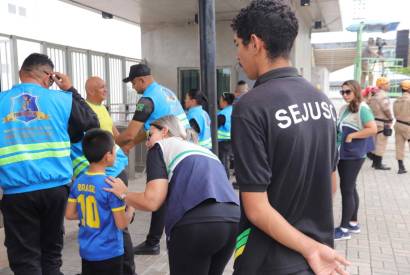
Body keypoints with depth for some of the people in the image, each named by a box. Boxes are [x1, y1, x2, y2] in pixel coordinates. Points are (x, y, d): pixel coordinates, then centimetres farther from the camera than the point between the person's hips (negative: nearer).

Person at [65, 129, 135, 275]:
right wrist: (131, 208, 0)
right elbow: (122, 224, -17)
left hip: (86, 252, 6)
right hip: (109, 253, -6)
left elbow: (69, 214, 5)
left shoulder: (78, 182, -4)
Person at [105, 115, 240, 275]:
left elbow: (152, 201, 1)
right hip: (233, 220, 7)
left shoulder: (161, 146, 12)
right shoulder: (204, 150, 30)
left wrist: (124, 194, 18)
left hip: (196, 223, -6)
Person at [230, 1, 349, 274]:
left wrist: (309, 249, -13)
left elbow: (256, 209, -23)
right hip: (320, 247, 6)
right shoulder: (323, 101, 0)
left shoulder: (251, 107, -22)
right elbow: (330, 182, 8)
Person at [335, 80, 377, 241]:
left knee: (346, 189, -4)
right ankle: (353, 223, 27)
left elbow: (373, 129, -21)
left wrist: (352, 136, -20)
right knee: (350, 188, 15)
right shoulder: (344, 109, 10)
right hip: (342, 154, 8)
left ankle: (344, 229, 6)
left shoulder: (362, 109, -13)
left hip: (354, 155, -8)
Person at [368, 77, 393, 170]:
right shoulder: (383, 95, -18)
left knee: (376, 142, 16)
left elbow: (369, 105, 16)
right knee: (381, 144, -3)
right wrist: (391, 119, -5)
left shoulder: (374, 95, 11)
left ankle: (375, 162, 24)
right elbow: (387, 109, -20)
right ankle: (378, 164, 2)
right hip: (383, 123, -10)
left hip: (375, 121, 10)